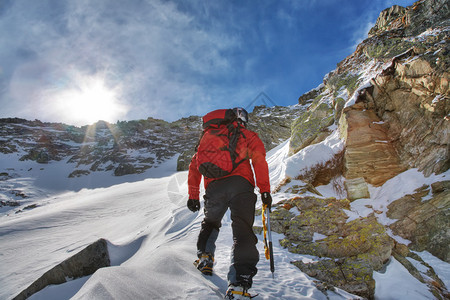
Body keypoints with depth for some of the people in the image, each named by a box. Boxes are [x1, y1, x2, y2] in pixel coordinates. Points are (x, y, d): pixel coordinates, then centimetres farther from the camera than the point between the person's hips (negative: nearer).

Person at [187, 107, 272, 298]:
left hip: (214, 187, 3)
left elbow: (195, 164, 22)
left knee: (210, 222, 29)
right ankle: (239, 281, -17)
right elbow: (259, 159, 1)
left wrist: (193, 194, 22)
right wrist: (265, 190, -1)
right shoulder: (247, 135, 17)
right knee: (243, 230, -4)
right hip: (240, 184, -3)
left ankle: (205, 256, 13)